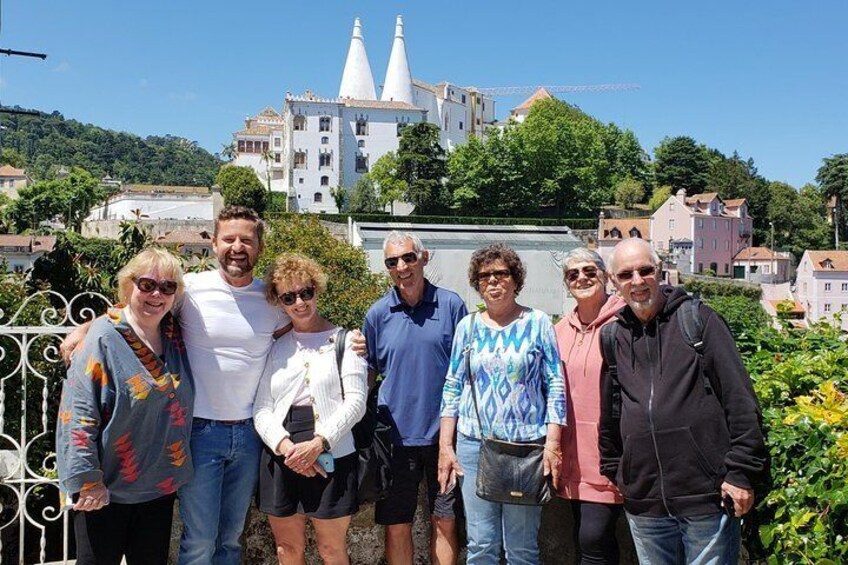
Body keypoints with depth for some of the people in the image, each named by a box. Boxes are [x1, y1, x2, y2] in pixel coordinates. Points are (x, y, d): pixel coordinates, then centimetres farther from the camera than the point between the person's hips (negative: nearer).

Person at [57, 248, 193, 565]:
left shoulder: (174, 336, 3)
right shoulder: (104, 338, -14)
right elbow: (77, 414, -17)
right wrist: (86, 480, -19)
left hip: (160, 487, 6)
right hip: (105, 490, -5)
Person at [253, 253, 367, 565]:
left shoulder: (344, 340, 1)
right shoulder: (275, 347, 11)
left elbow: (355, 401, -7)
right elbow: (262, 408, 4)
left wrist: (318, 443, -19)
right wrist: (286, 447, -14)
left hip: (331, 459, -3)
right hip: (280, 460, 3)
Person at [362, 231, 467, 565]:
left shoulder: (451, 305, -2)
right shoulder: (378, 314, 1)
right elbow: (368, 373, 12)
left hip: (443, 433, -1)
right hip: (397, 435, 1)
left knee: (445, 522, 11)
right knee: (396, 526, 9)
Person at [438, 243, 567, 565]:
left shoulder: (538, 323, 1)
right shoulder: (468, 326, 7)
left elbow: (555, 386, -1)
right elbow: (452, 389, 8)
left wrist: (552, 443, -9)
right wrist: (445, 446, 3)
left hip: (526, 445, -2)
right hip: (474, 444, 2)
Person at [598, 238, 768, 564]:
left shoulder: (698, 319, -2)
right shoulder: (614, 338, 9)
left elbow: (740, 400, -5)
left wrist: (741, 472, -9)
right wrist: (613, 474, 17)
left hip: (707, 498, -4)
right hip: (643, 505, 4)